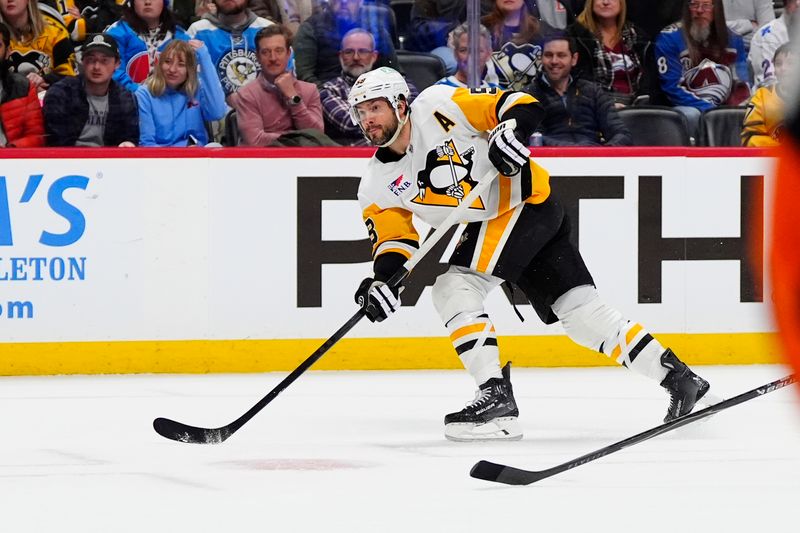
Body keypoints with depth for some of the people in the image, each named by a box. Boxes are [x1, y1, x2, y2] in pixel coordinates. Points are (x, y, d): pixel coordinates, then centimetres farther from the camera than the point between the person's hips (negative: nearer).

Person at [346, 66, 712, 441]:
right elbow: (394, 240, 2)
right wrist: (384, 279, -16)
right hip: (487, 229, 7)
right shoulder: (378, 185, 3)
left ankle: (496, 396, -18)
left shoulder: (437, 106, -15)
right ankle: (679, 378, 9)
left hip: (528, 201, -7)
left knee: (453, 289, -19)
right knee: (581, 312, 2)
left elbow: (521, 106, -15)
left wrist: (510, 130, -35)